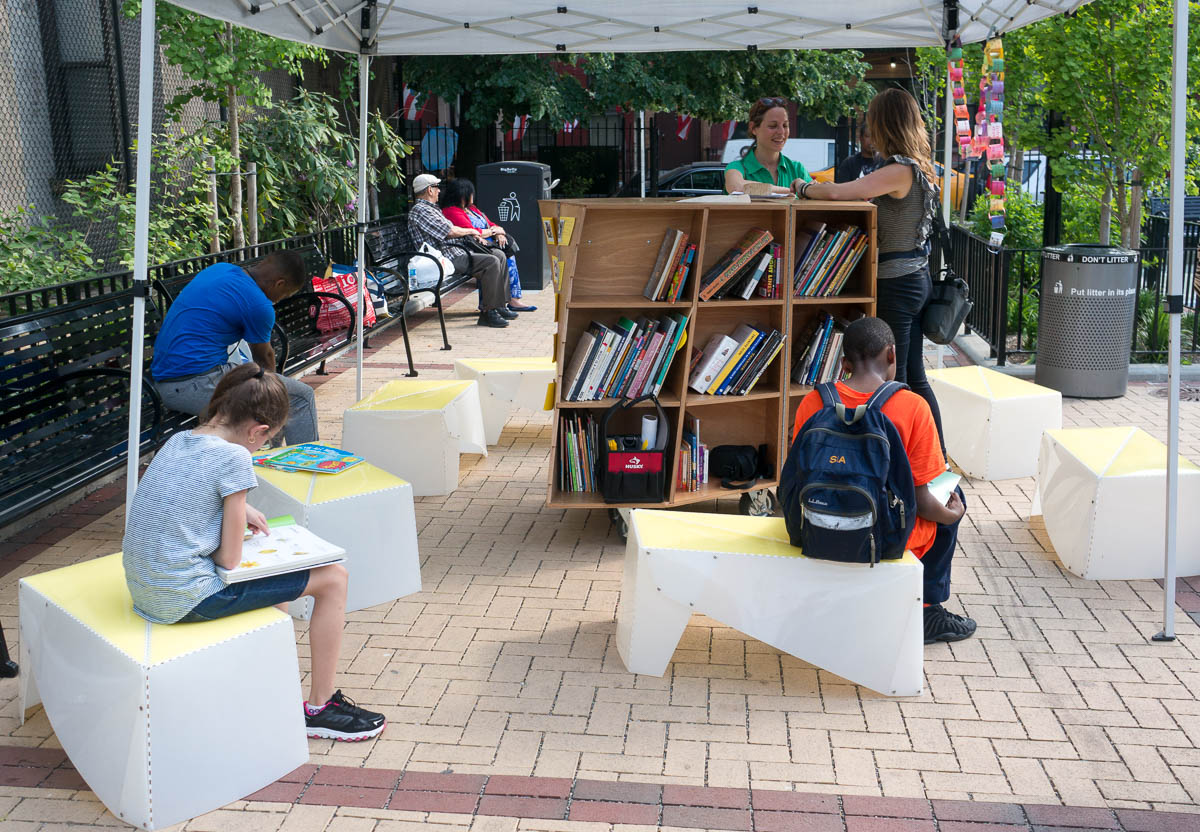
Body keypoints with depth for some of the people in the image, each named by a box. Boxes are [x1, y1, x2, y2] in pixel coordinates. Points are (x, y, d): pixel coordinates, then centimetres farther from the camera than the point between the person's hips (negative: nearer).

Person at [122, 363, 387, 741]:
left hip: (145, 592, 9)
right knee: (333, 577, 0)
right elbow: (229, 559, -14)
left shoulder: (177, 441, 6)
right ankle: (320, 707, 9)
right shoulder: (233, 458, -18)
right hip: (188, 599, -9)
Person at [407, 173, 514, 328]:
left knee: (499, 255, 8)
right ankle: (487, 313, -23)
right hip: (448, 258, -11)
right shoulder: (420, 210, -13)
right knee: (491, 262, -24)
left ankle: (500, 305, 7)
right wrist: (470, 231, 1)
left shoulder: (430, 208, 22)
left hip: (457, 250, 11)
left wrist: (471, 235, 11)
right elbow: (450, 232, -17)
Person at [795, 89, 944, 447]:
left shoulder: (899, 171, -20)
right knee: (914, 378, 16)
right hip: (917, 279, 9)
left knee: (892, 380, 0)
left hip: (895, 285, -9)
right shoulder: (919, 168, 9)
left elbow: (836, 192, -26)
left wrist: (804, 188, -8)